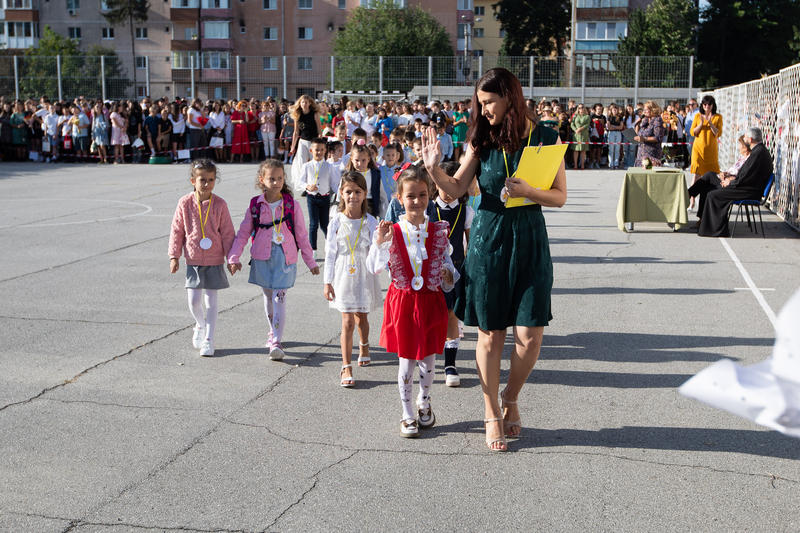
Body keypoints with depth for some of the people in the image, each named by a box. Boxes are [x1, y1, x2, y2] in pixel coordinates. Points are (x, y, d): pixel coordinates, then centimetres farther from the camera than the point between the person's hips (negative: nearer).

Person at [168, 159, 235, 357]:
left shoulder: (219, 205, -7)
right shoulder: (185, 203, -4)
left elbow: (227, 233, -1)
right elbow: (176, 231, 4)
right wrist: (174, 256, 3)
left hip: (214, 261, -1)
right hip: (193, 261, 1)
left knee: (211, 302, 3)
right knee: (193, 301, 1)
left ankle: (208, 340, 13)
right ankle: (200, 325, 32)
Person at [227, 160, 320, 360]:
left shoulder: (291, 205, -2)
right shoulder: (255, 205, 1)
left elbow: (301, 234, 4)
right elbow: (243, 232, 6)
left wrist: (311, 261, 7)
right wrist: (234, 257, 1)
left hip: (285, 256, -2)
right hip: (262, 257, 2)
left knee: (279, 298, -10)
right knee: (268, 297, 14)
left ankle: (276, 343, -11)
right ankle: (273, 332, 34)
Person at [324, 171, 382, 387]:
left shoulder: (370, 222, -3)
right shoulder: (336, 221, -4)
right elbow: (330, 252, 0)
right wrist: (328, 282, 0)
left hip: (364, 275, 1)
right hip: (344, 275, -1)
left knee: (361, 317, 17)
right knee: (347, 322, -6)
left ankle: (364, 347, 47)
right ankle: (346, 367, -1)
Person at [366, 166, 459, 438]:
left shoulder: (437, 231, 0)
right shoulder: (393, 232, -7)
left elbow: (445, 261, 11)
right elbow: (375, 268, -11)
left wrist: (449, 275, -9)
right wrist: (379, 243, -25)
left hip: (431, 301, 2)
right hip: (403, 301, -2)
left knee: (428, 359, 12)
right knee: (406, 360, 6)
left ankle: (424, 404, 37)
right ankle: (407, 414, 21)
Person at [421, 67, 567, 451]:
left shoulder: (546, 139, 0)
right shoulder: (482, 139, 4)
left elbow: (560, 197, 1)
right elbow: (457, 189, 1)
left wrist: (528, 191, -17)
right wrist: (434, 170, -17)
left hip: (530, 240, 0)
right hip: (488, 239, 1)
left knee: (530, 336, -3)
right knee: (490, 333, 5)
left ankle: (510, 399, 25)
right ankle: (492, 415, 22)